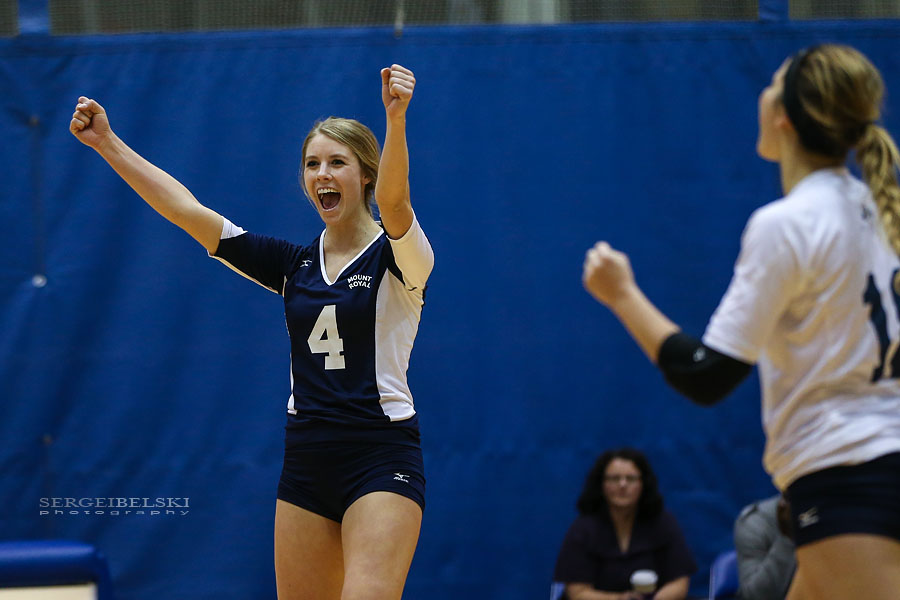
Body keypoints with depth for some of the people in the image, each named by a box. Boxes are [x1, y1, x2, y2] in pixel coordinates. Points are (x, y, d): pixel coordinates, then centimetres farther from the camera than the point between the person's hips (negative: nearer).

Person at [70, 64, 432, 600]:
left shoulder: (397, 257, -4)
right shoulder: (294, 264, 12)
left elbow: (393, 200, -27)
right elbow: (186, 210, 9)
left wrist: (396, 118, -45)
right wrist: (108, 143, 3)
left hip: (382, 460, -6)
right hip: (307, 460, 6)